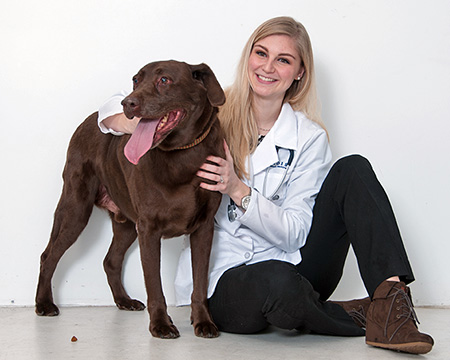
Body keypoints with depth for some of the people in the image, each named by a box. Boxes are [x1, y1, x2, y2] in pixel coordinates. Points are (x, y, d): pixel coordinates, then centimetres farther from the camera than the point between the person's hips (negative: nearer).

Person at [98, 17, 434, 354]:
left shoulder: (309, 139, 3)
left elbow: (295, 234, -4)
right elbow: (115, 110, 4)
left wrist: (238, 190, -19)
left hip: (288, 266, 2)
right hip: (222, 281, -2)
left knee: (353, 169, -16)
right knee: (279, 283, -39)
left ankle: (390, 300, -24)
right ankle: (358, 316, -10)